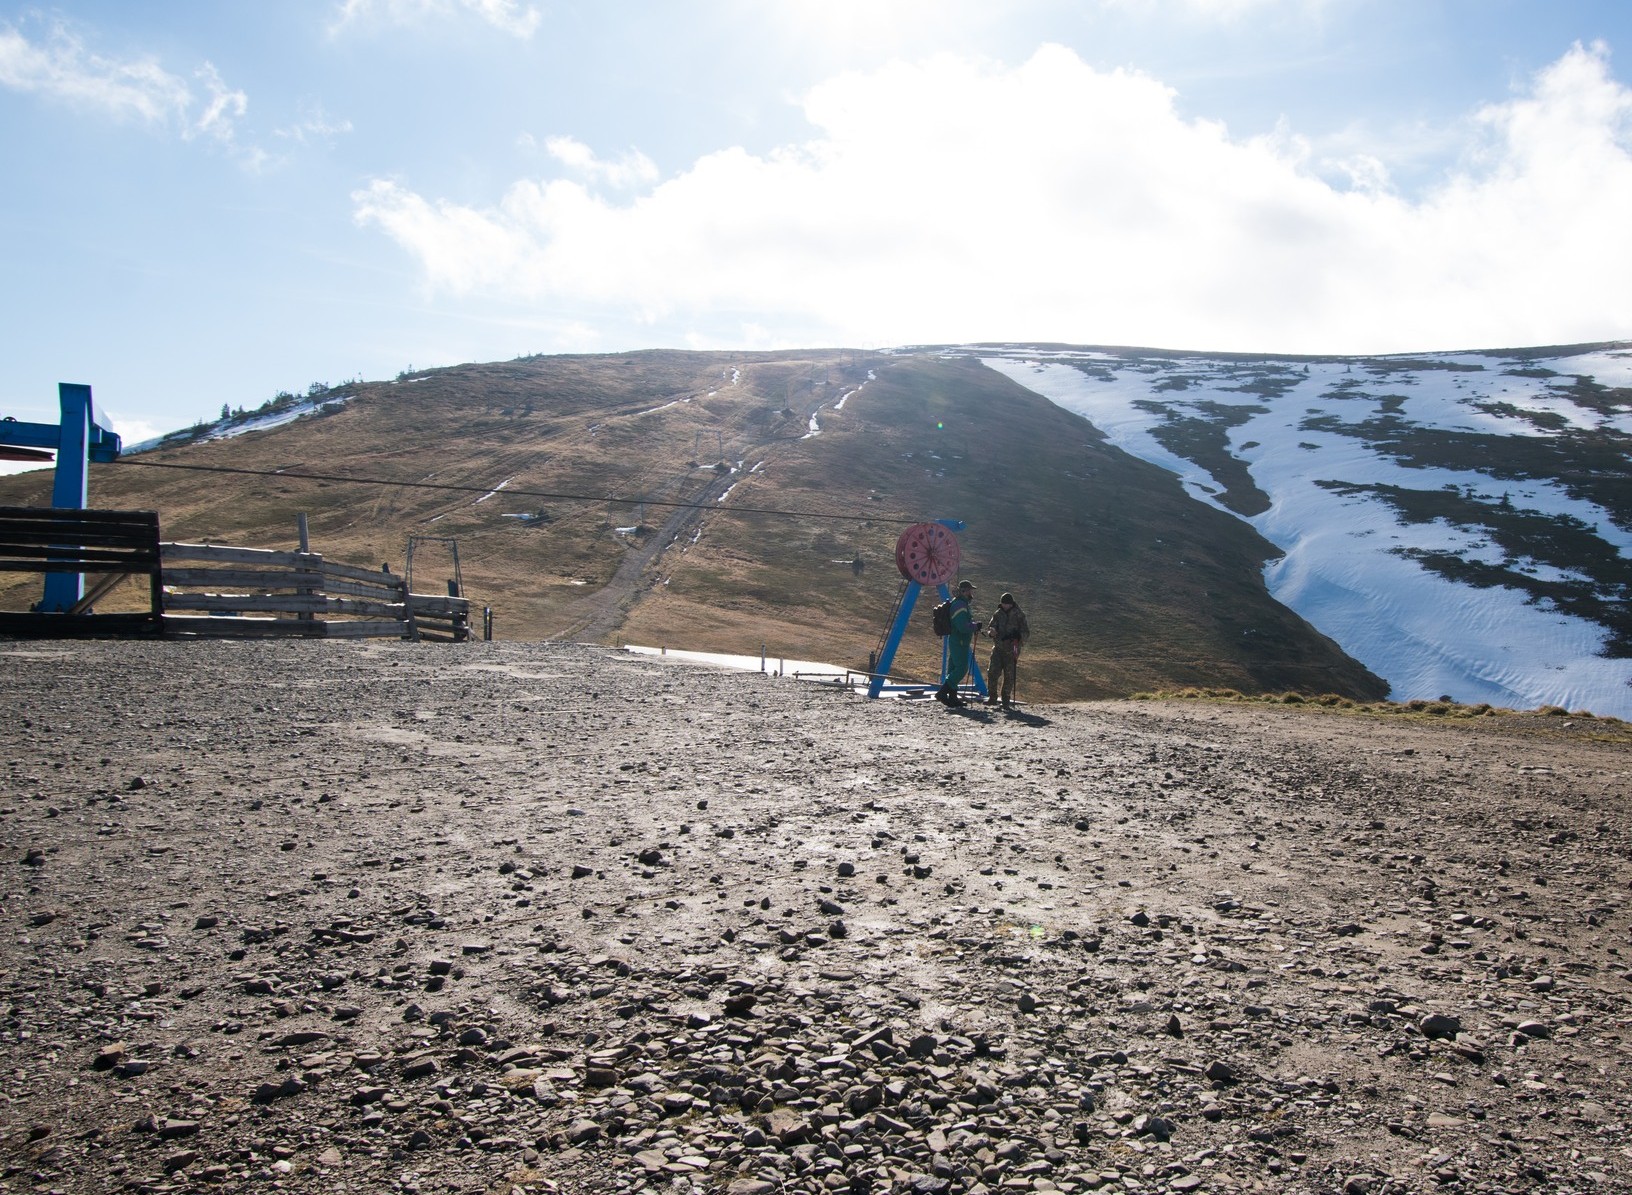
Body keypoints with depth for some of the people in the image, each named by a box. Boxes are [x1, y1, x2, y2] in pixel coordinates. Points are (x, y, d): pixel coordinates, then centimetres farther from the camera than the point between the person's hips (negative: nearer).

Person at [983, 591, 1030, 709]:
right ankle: (992, 697, 7)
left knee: (1009, 675, -1)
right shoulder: (998, 614, 7)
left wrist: (1017, 635, -23)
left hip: (1012, 649, -3)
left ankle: (1006, 701, 9)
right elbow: (990, 627, 12)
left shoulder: (1019, 615, -2)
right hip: (998, 647, 3)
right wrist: (991, 631, -13)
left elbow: (1027, 633, -2)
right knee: (993, 672, -6)